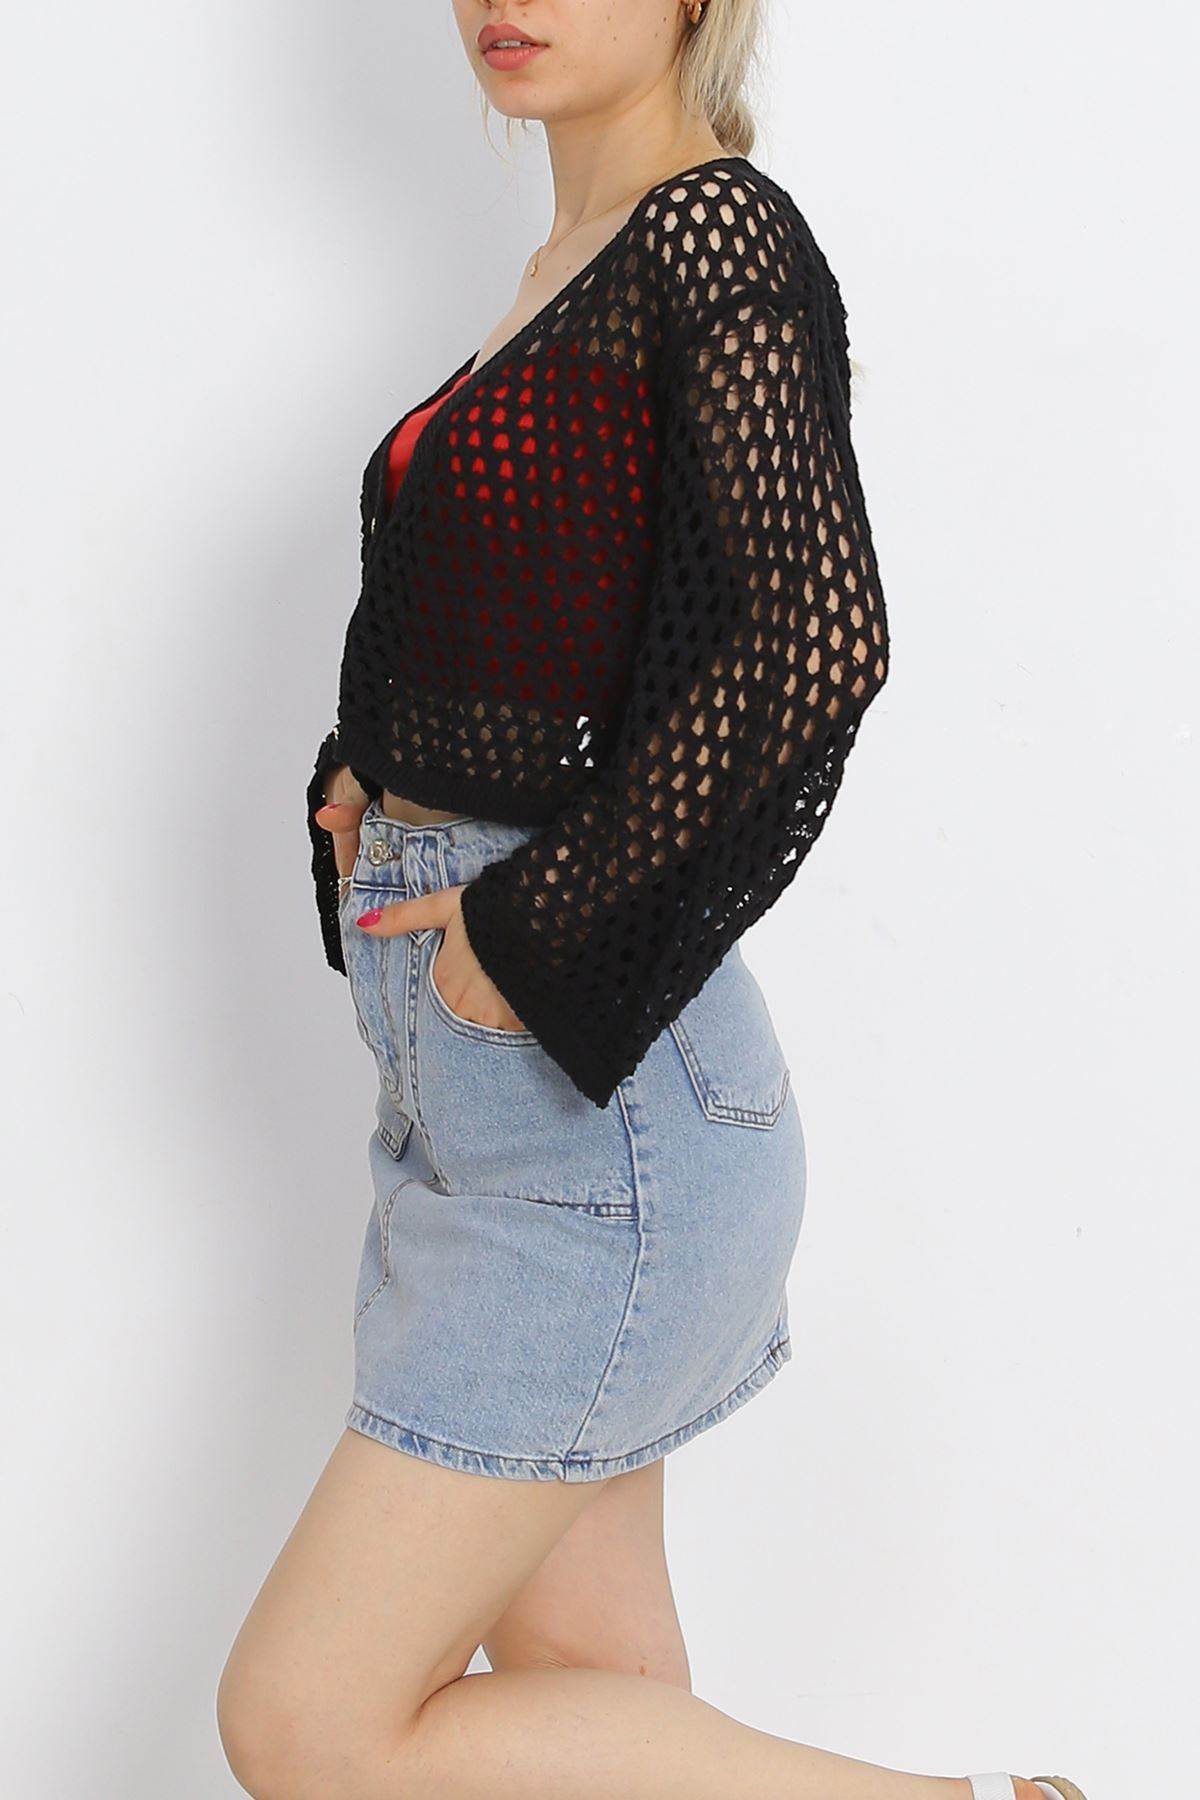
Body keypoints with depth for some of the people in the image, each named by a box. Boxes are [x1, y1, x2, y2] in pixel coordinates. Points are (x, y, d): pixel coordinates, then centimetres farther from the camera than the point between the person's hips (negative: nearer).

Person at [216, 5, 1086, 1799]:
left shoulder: (719, 231, -12)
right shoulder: (569, 268, 14)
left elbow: (814, 636, -26)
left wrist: (538, 928, -19)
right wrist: (359, 781, 6)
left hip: (592, 1097, -9)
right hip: (478, 1082, 9)